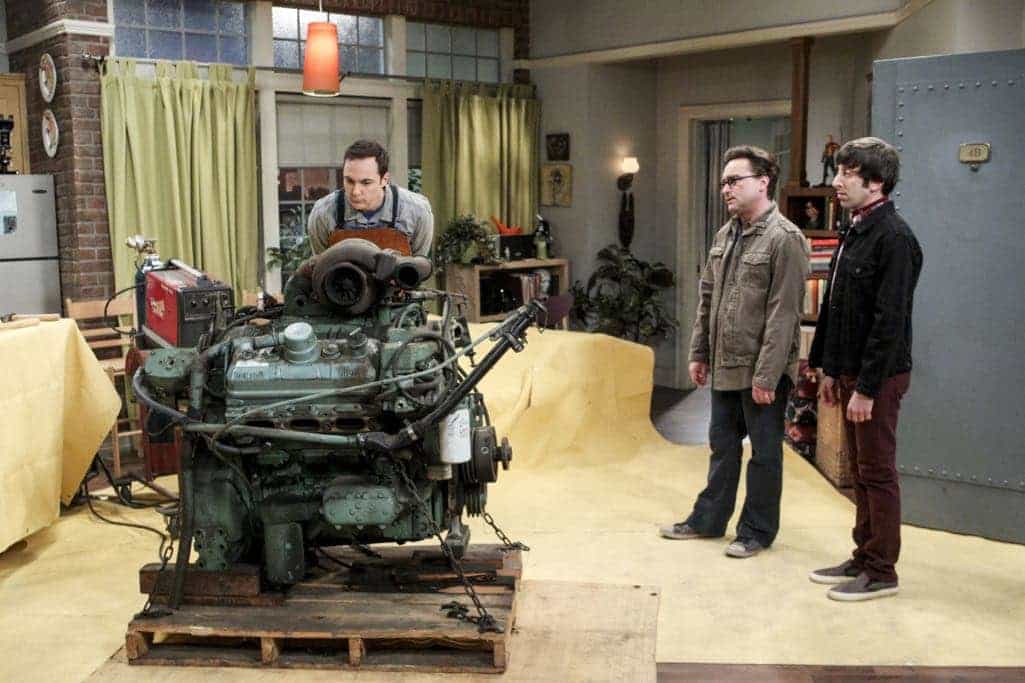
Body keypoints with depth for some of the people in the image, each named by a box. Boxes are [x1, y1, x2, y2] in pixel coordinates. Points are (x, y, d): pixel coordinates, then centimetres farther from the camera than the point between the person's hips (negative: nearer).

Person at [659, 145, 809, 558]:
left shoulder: (784, 238, -14)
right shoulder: (725, 236, 11)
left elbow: (783, 313, -19)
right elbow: (707, 299, 16)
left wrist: (767, 375, -21)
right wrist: (699, 353, 13)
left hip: (761, 371, -8)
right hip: (724, 366, 8)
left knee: (764, 453, 6)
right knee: (722, 446, 18)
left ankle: (757, 531, 19)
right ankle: (708, 520, 31)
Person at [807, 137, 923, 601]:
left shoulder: (893, 237, -17)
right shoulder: (854, 232, 12)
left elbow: (890, 320, -21)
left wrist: (867, 387, -21)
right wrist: (828, 368, 15)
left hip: (879, 376, -9)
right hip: (850, 371, 9)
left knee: (877, 472, 1)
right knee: (862, 471, 16)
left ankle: (881, 572, 12)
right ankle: (864, 557, 27)